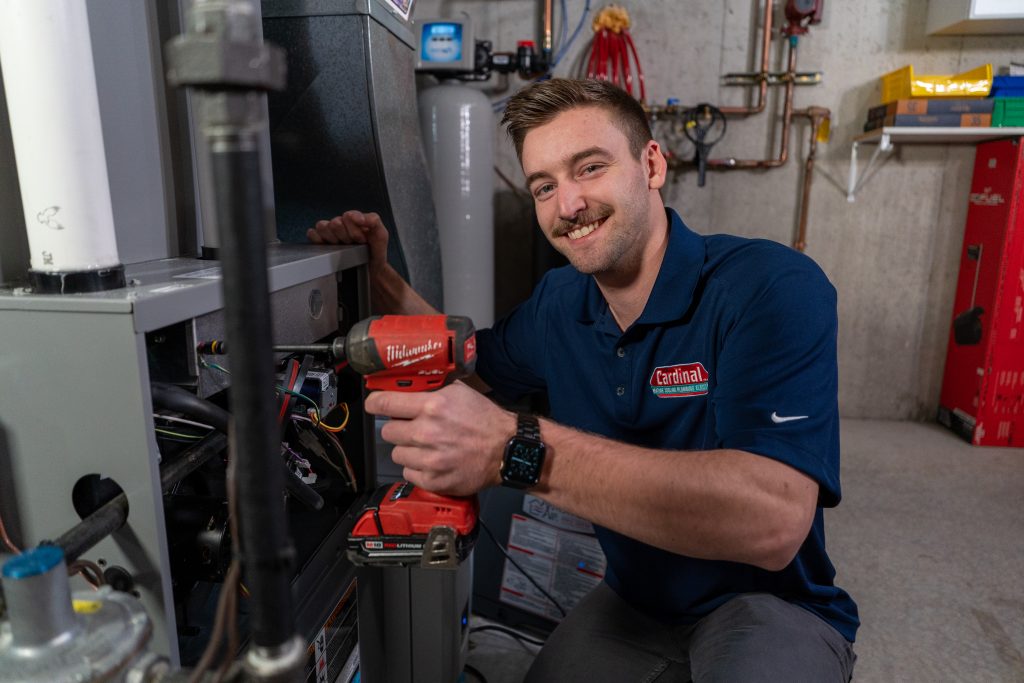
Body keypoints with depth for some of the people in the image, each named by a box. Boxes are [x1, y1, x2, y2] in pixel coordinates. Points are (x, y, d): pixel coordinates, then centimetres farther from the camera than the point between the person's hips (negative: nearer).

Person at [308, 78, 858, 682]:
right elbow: (474, 359, 15)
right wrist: (378, 275, -1)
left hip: (773, 606, -4)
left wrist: (519, 450, -43)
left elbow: (775, 518, -36)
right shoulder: (560, 302, -3)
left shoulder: (772, 287, -23)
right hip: (634, 602, 5)